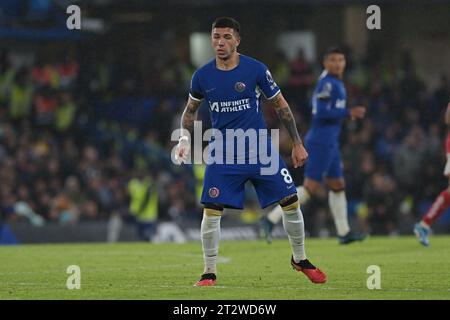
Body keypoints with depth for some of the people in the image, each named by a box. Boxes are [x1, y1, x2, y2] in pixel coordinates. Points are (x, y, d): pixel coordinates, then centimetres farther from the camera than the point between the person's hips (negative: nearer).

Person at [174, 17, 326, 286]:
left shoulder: (256, 69, -8)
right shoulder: (202, 76, -2)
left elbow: (281, 106, 2)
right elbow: (191, 109, 17)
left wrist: (297, 144, 2)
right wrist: (185, 138, 1)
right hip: (222, 153, 1)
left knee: (291, 202, -2)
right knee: (211, 211, -11)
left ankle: (300, 259, 20)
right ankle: (210, 272, 3)